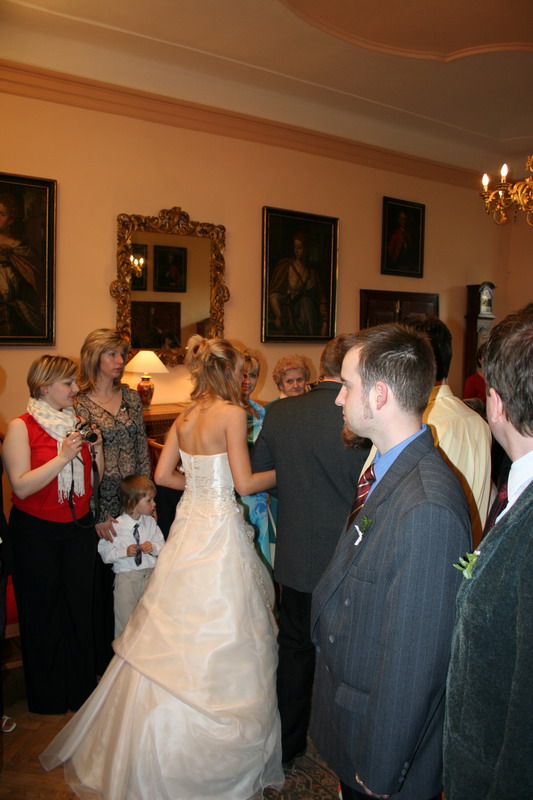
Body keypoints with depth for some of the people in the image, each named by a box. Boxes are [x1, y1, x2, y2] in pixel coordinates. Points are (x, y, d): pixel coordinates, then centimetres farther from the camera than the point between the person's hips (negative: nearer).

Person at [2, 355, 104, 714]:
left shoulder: (78, 423, 5)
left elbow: (97, 480, 8)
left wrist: (96, 449, -8)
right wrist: (63, 457, -25)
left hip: (80, 527, 4)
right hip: (37, 533, -4)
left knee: (81, 606, 11)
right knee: (43, 613, 10)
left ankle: (83, 687, 31)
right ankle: (48, 695, 30)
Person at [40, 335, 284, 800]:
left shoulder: (186, 416, 7)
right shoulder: (232, 413, -15)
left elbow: (164, 474, 9)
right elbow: (245, 483, -16)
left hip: (189, 524, 8)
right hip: (220, 530, -7)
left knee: (177, 633, 19)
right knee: (219, 636, 5)